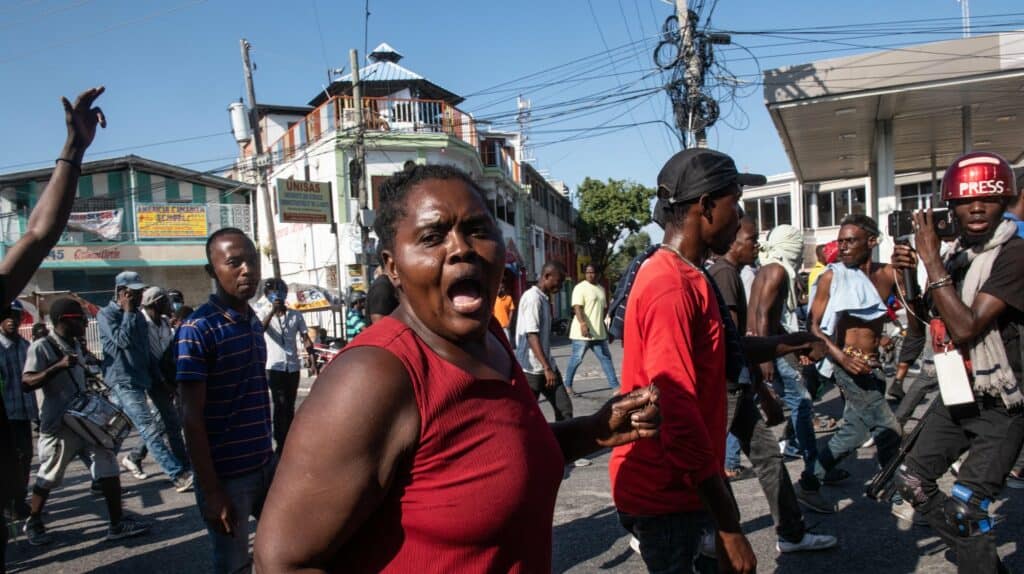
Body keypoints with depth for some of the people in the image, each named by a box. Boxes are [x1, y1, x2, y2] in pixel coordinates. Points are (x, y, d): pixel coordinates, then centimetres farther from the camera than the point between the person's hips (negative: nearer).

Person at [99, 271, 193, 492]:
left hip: (143, 378, 8)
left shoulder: (139, 316, 16)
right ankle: (179, 476, -19)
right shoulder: (106, 314, -6)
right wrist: (128, 312, -14)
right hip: (123, 381, -8)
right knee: (150, 430, -14)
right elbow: (122, 340, -22)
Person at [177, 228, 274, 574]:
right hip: (227, 474, -6)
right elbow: (192, 417, -16)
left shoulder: (255, 322, 8)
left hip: (265, 464, 7)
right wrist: (211, 490, -17)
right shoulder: (197, 330, -14)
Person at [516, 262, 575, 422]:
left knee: (564, 408, 4)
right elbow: (531, 335, -23)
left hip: (546, 365, 9)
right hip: (532, 368, -9)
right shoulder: (532, 297, -15)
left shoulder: (544, 298, 14)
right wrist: (547, 368, -25)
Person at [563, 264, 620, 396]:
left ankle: (615, 386, 10)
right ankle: (568, 386, 11)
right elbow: (577, 307, -19)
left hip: (598, 332, 7)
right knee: (576, 359, 0)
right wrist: (582, 324, -33)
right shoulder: (580, 288, -8)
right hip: (582, 333, -7)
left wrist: (605, 328, 21)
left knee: (606, 358, 6)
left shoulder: (601, 288, 17)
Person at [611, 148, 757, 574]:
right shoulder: (670, 287, -23)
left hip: (683, 484, 9)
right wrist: (729, 527, -23)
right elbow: (678, 416, -26)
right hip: (666, 494, -9)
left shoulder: (686, 278, 9)